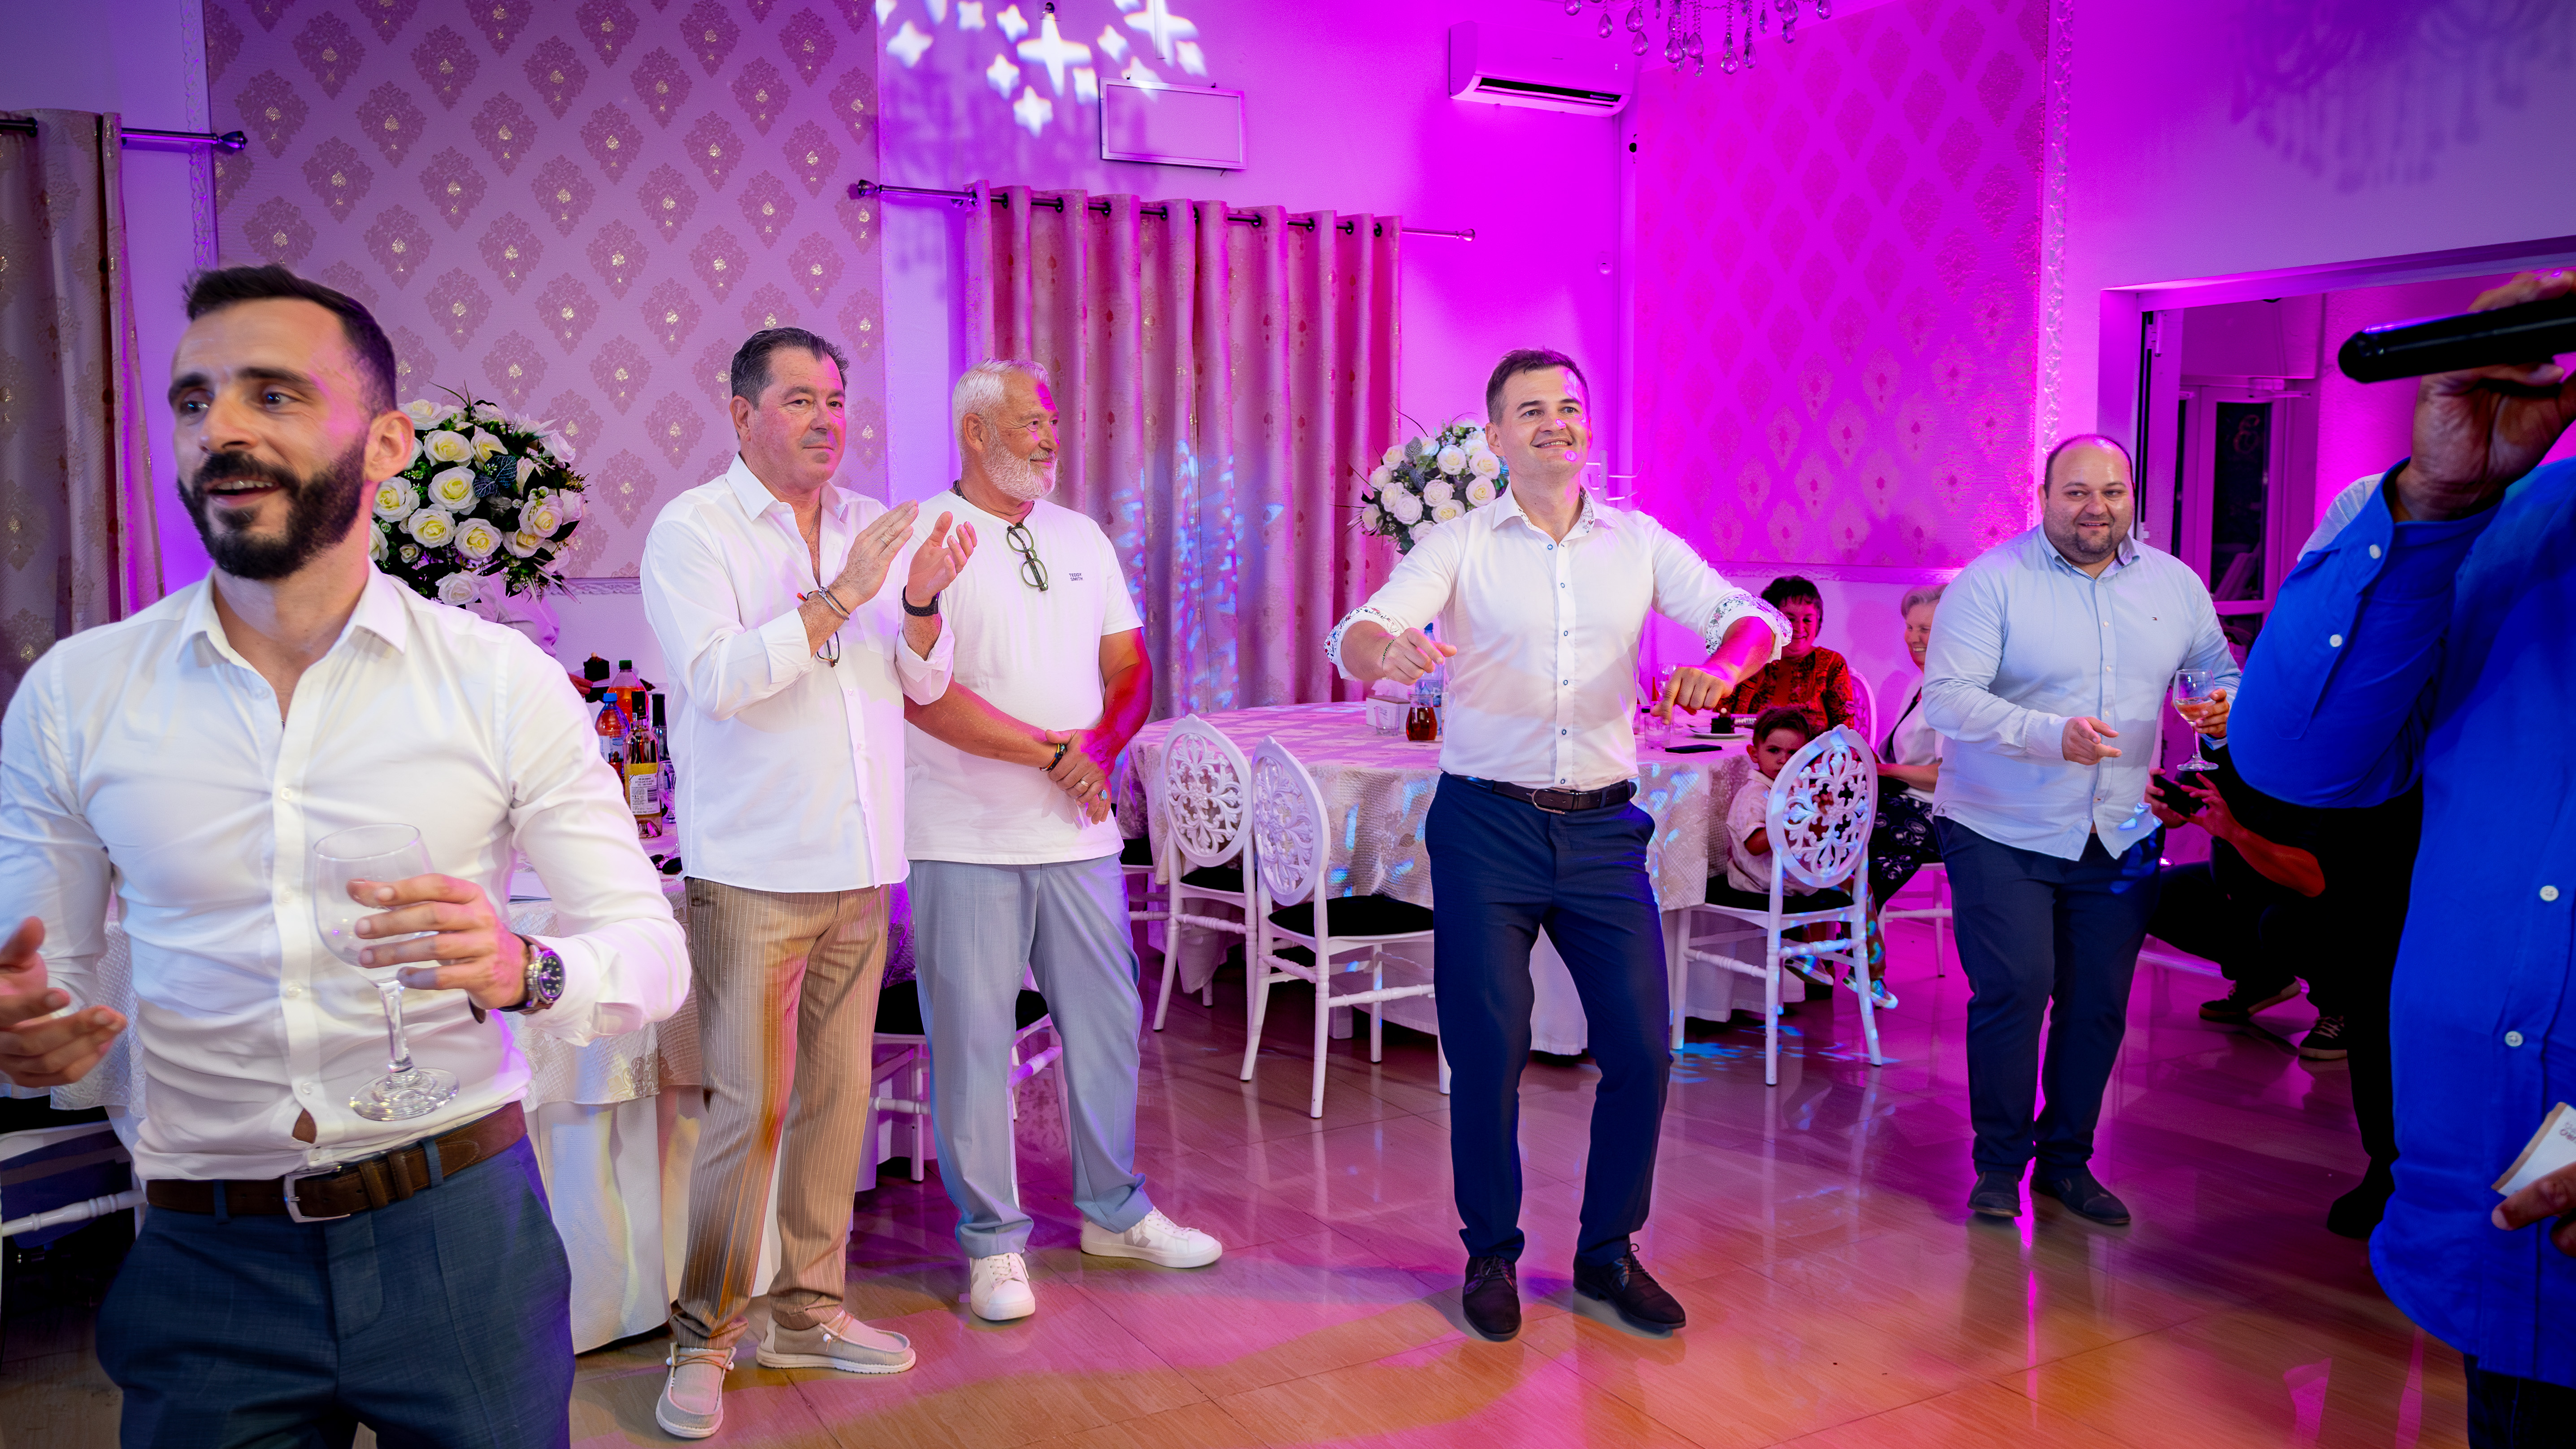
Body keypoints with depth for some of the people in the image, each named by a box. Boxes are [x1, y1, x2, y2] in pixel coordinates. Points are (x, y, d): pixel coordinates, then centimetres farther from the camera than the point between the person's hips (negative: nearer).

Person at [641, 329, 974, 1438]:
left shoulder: (874, 526, 12)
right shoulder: (691, 530, -3)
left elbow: (927, 682, 11)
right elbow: (717, 677, -17)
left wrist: (921, 602, -8)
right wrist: (839, 597, -20)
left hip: (861, 867, 5)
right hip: (751, 872, -5)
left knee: (837, 1096, 11)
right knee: (748, 1107, -5)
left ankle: (806, 1309, 24)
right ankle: (703, 1337, 10)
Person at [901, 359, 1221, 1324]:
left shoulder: (1082, 539, 13)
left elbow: (1131, 667, 14)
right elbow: (923, 693, -16)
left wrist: (1102, 742, -8)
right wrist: (1053, 753, -14)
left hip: (1080, 831, 6)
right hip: (966, 840, -5)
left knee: (1108, 1019, 12)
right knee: (973, 1037, 2)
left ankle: (1113, 1211, 30)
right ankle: (992, 1241, 17)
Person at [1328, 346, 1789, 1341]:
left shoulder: (1639, 543, 7)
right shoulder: (1458, 546, 0)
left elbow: (1754, 617, -1)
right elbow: (1358, 636, -14)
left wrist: (1723, 664, -25)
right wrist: (1387, 650, -39)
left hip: (1602, 828, 3)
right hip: (1486, 827, -2)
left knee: (1641, 1049, 3)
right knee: (1487, 1054, 2)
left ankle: (1608, 1252, 24)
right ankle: (1491, 1254, 23)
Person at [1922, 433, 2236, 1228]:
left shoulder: (2175, 585, 7)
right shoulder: (1991, 582, -9)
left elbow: (2221, 674, 18)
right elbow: (1948, 696, -18)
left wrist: (2226, 709, -7)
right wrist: (2052, 735, -31)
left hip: (2120, 838, 5)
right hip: (2001, 834, -4)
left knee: (2099, 1005, 9)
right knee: (2014, 991, -11)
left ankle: (2067, 1161, 27)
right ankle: (2000, 1163, 8)